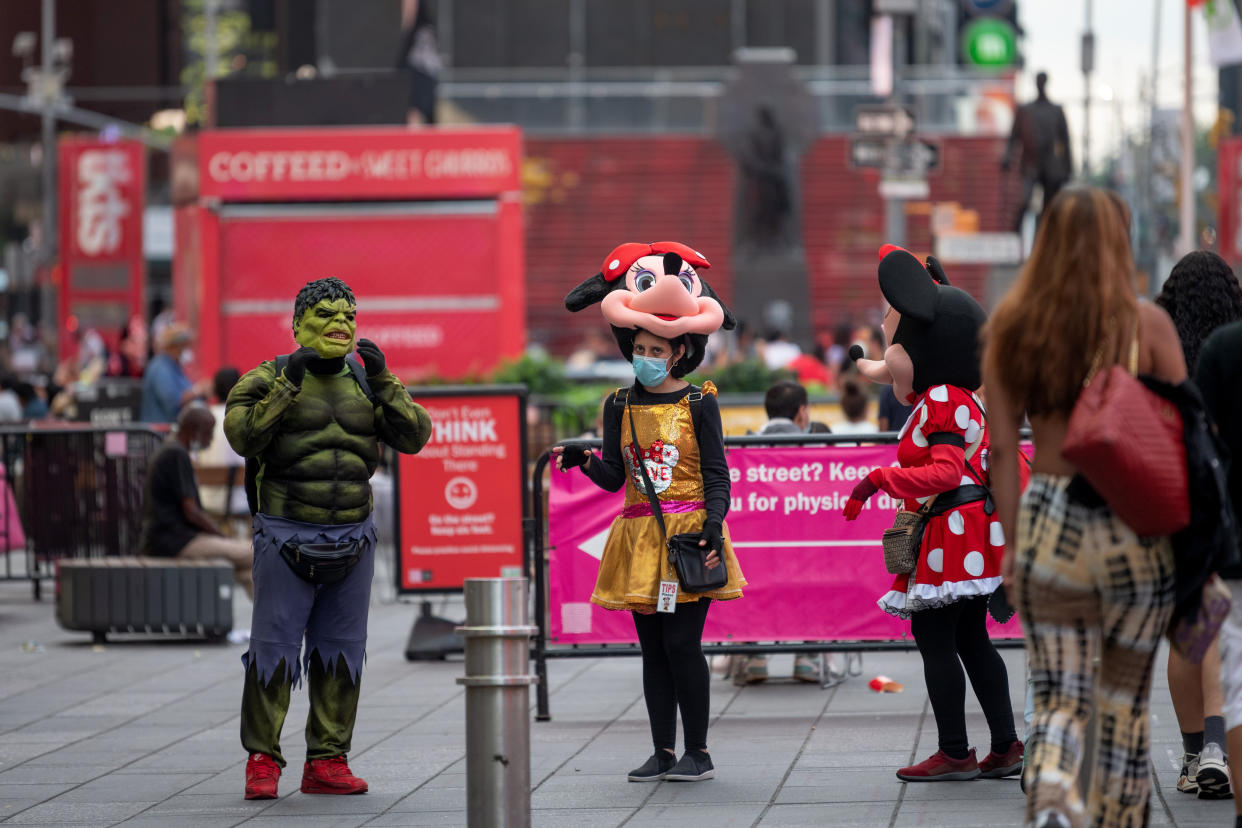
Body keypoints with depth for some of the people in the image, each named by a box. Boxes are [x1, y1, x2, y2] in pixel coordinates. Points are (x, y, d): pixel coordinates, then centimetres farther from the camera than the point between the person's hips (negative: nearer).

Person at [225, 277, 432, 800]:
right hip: (286, 537, -4)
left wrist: (382, 382, -11)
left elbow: (414, 436, 0)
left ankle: (327, 761, 12)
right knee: (274, 648, -5)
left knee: (341, 651, 6)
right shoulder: (269, 378, -1)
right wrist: (287, 385, -20)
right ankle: (262, 761, 0)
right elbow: (243, 436, -16)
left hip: (352, 540, 4)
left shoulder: (368, 383, 11)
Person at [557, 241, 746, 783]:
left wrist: (712, 530, -16)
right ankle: (663, 751, 12)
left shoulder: (699, 404, -3)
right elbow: (614, 477, 6)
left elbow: (716, 475, -4)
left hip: (689, 535, -4)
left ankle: (698, 752, 0)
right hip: (640, 536, 4)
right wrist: (583, 460, -14)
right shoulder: (622, 406, 8)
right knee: (652, 647, 6)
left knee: (682, 642, -8)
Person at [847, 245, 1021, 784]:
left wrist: (880, 480, -27)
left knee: (932, 636, -4)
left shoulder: (938, 406, -16)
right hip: (974, 532, 10)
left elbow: (945, 471, -27)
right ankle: (1005, 745, 13)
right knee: (970, 638, 14)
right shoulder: (964, 397, 13)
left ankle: (954, 753, -3)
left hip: (950, 532, -10)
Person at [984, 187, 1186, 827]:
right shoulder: (1146, 323, -4)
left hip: (1049, 520, 1)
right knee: (1125, 699, 15)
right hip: (1134, 526, -1)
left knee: (1059, 698, 4)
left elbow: (1001, 448, 2)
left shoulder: (1011, 328, 2)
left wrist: (1013, 540, 8)